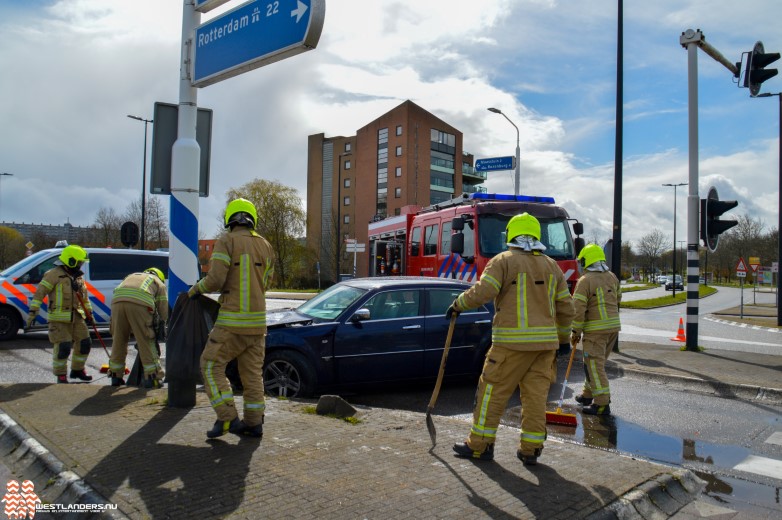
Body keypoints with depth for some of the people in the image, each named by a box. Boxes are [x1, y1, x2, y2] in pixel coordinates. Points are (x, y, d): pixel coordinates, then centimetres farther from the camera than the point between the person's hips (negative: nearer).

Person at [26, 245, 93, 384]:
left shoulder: (78, 276, 15)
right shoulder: (54, 274, -10)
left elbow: (84, 296, 23)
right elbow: (40, 292, -15)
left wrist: (89, 313, 21)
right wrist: (33, 311, -20)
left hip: (76, 317, 8)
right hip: (59, 318, -8)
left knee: (84, 343, 9)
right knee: (62, 347, -9)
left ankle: (77, 370, 26)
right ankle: (61, 376, 6)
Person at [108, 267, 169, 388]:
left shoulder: (132, 276, 41)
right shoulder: (159, 283, 28)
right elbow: (164, 311, 22)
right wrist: (161, 325, 42)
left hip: (117, 301, 4)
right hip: (139, 303, -4)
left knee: (118, 340, 15)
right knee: (146, 342, 4)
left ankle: (116, 377, 25)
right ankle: (152, 377, 8)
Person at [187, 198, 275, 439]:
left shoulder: (226, 242, -7)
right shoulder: (266, 246, 11)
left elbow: (215, 280, -15)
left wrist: (195, 289, 5)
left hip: (232, 321, -6)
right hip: (258, 320, 6)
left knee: (211, 366, 6)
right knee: (253, 372, 12)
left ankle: (228, 418, 0)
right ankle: (253, 423, 15)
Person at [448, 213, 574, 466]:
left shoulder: (504, 260, -3)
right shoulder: (552, 266, 14)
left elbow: (482, 292, -15)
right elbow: (566, 308, 15)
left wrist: (458, 304, 1)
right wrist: (562, 338, 25)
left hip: (512, 342, -5)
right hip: (545, 341, 6)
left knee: (493, 390, 3)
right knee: (536, 394, 9)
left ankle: (480, 444, 10)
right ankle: (530, 449, 14)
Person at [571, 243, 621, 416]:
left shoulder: (585, 280, -13)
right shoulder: (612, 277, 8)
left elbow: (578, 309, -15)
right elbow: (618, 298, 20)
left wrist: (576, 332, -7)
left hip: (595, 329, -8)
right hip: (614, 326, 8)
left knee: (595, 365, -4)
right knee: (596, 362, 19)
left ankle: (602, 404, -6)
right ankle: (588, 395, 29)